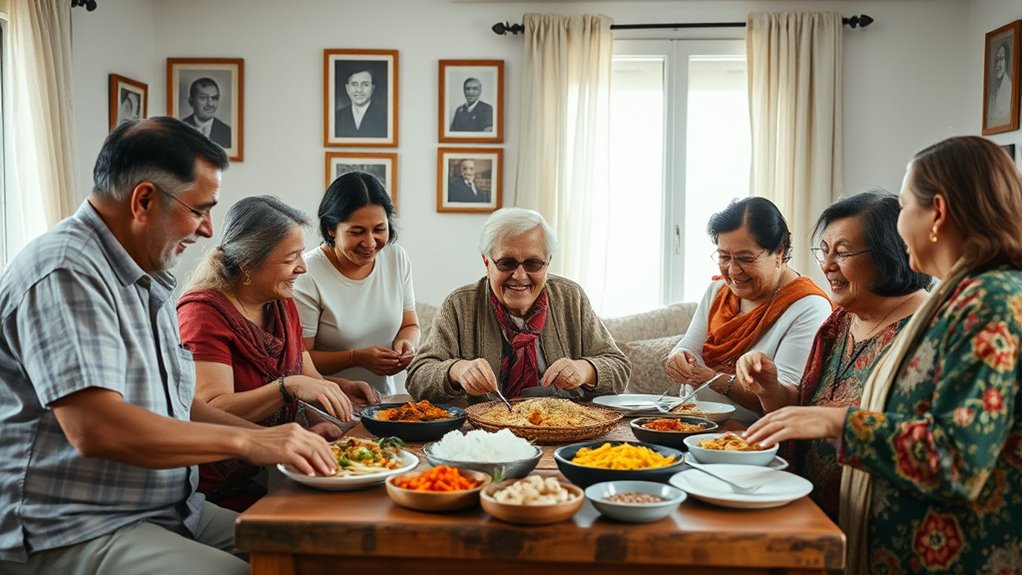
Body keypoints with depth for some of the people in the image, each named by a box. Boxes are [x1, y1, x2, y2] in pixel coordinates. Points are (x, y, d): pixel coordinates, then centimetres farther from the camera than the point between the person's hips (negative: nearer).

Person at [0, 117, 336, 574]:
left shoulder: (146, 281, 15)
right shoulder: (65, 272, -16)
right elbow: (94, 427, -27)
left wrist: (281, 441, 7)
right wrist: (246, 442, -20)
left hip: (169, 513, 9)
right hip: (73, 536, -9)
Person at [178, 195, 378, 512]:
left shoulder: (283, 306, 13)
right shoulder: (205, 313, -13)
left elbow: (307, 377, 18)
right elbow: (211, 411, -23)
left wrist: (341, 388, -4)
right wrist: (289, 387, -34)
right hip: (224, 490, -7)